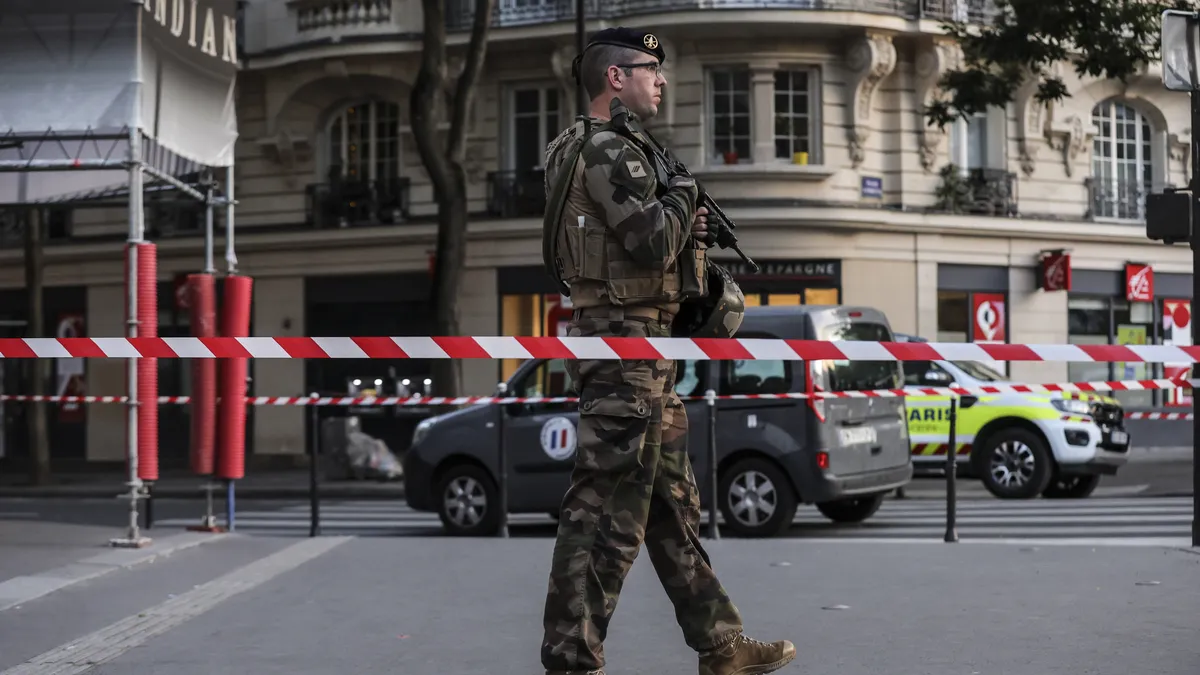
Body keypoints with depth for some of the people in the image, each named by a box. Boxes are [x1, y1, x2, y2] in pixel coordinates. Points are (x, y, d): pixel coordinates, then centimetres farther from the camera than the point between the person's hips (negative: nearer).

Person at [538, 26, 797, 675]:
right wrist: (681, 197, -5)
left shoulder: (605, 147, 19)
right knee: (604, 512, -8)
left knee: (673, 503, 15)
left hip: (641, 353, 11)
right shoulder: (609, 149, -13)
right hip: (623, 344, -11)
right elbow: (650, 243, -22)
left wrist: (682, 231, 10)